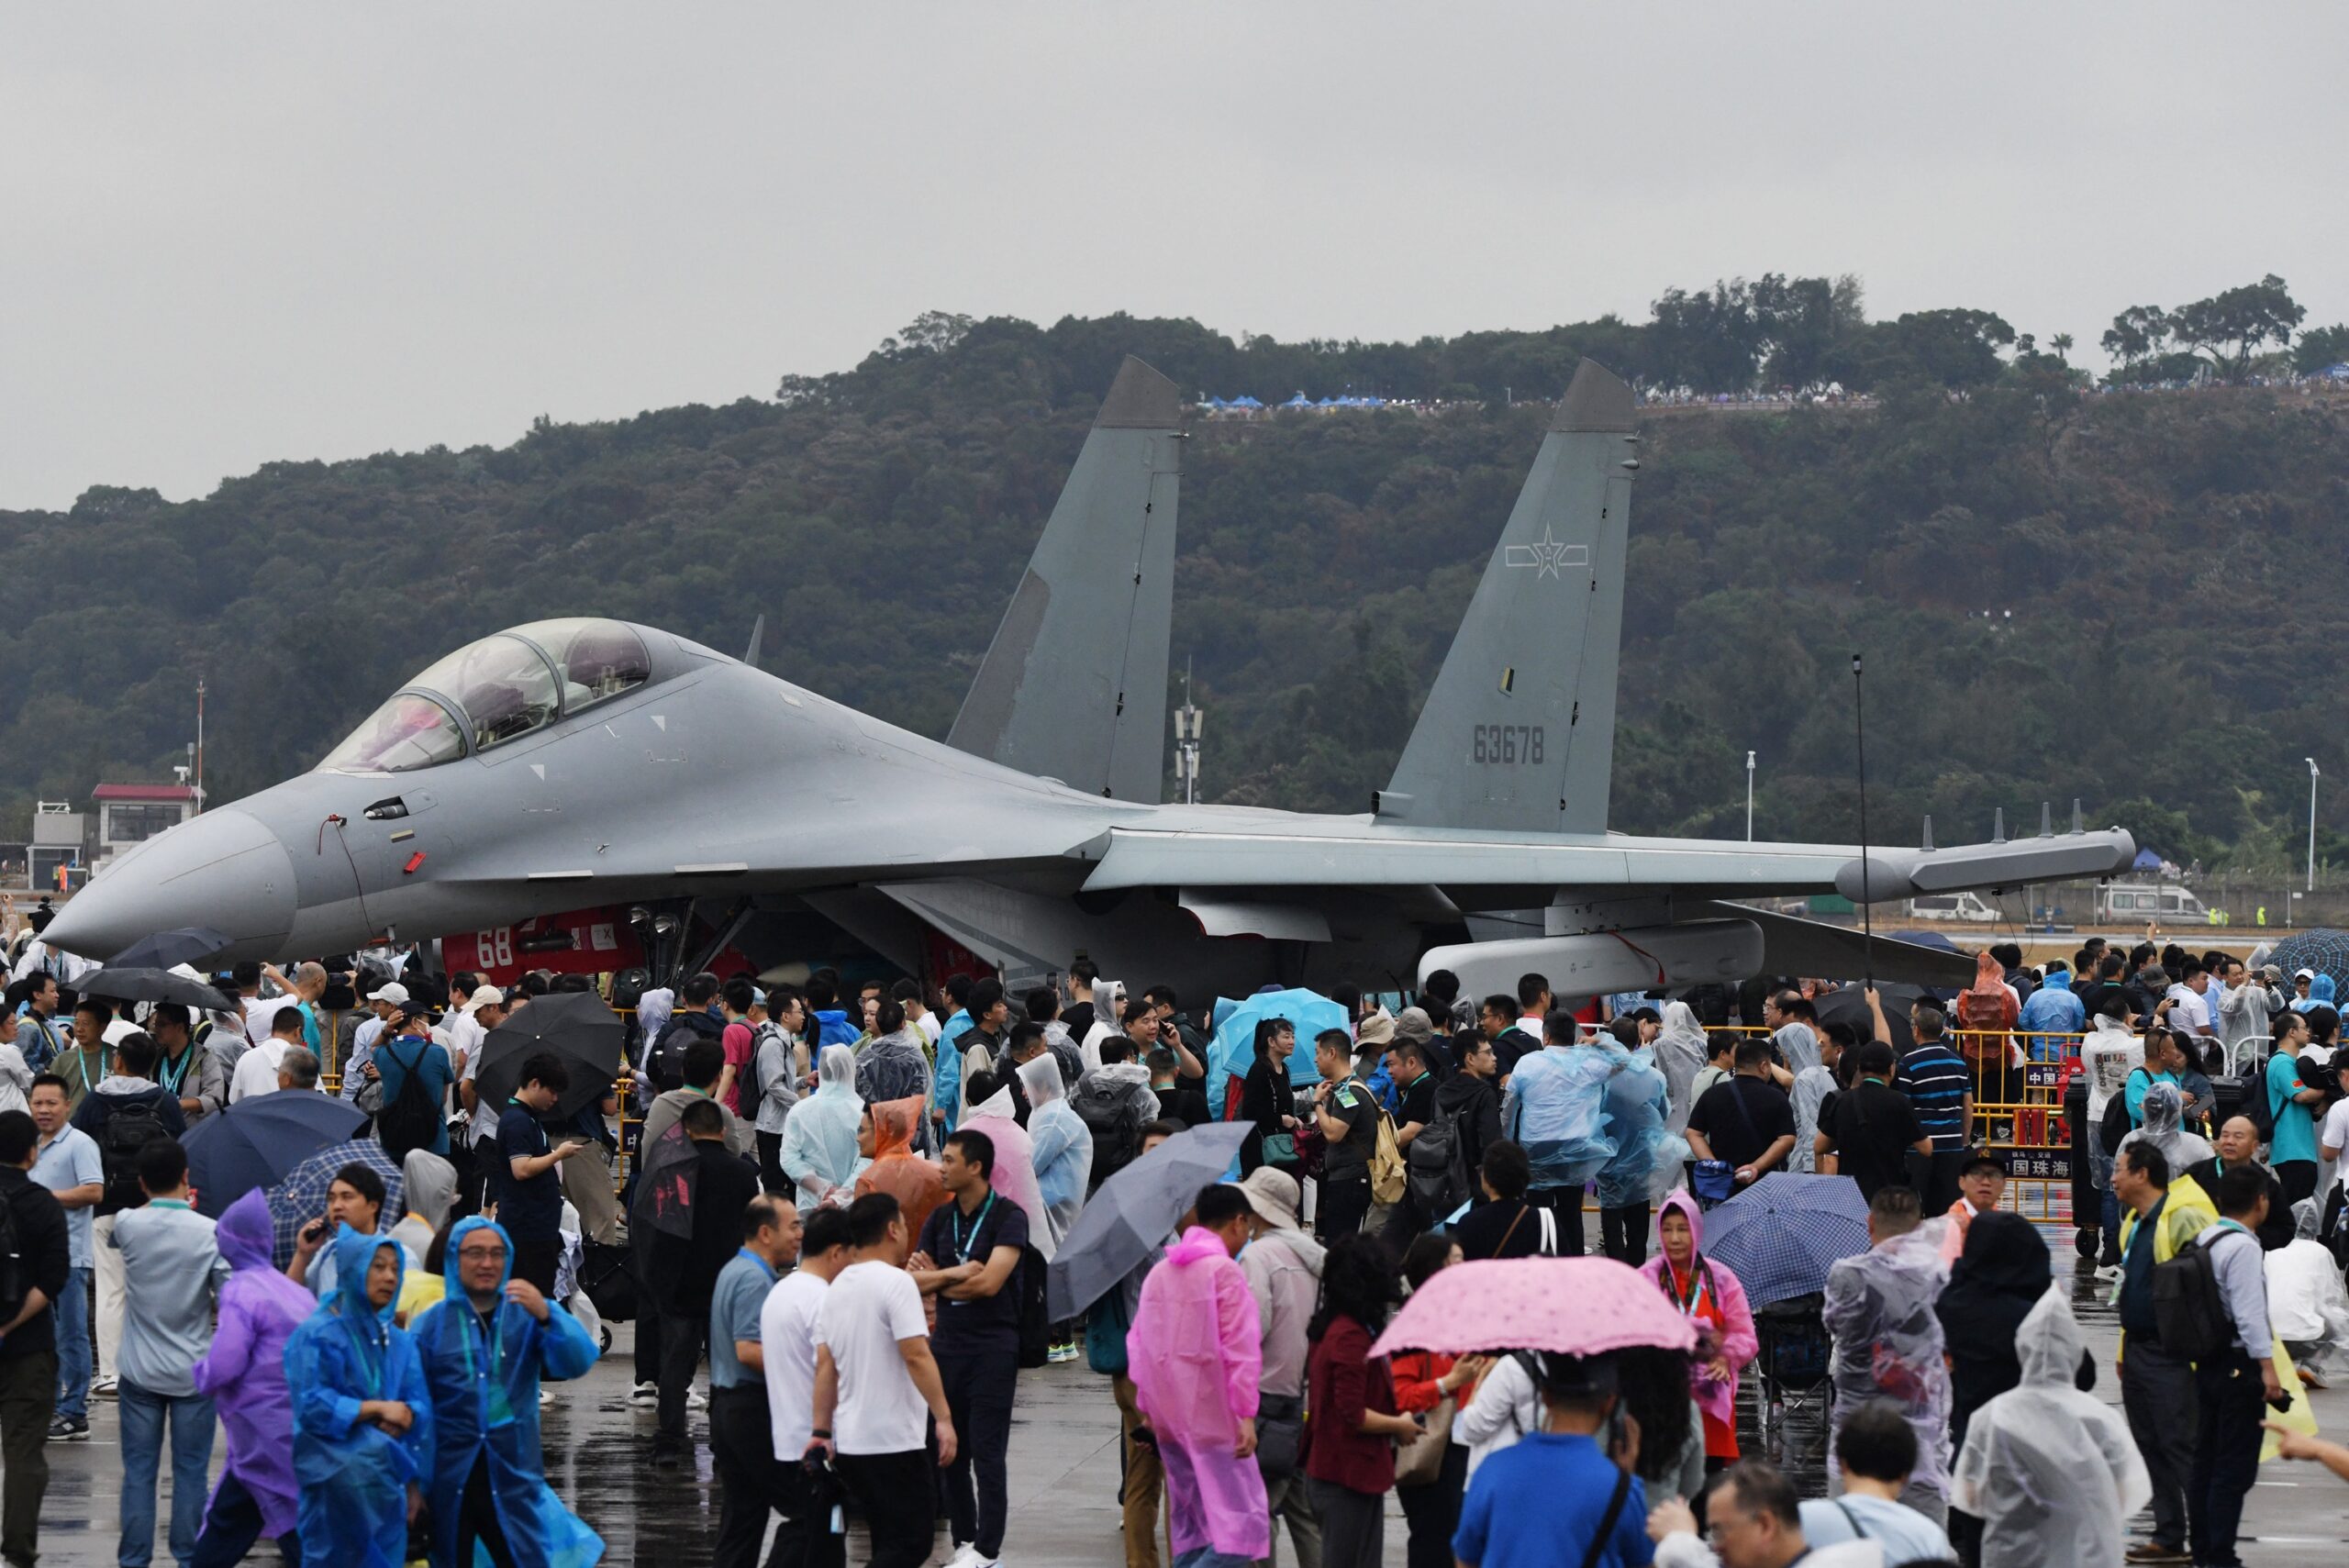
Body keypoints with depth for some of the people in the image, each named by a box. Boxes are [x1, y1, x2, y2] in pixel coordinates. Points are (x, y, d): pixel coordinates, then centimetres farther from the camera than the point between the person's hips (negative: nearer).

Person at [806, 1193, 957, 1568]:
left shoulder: (837, 1288, 12)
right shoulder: (896, 1283, -12)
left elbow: (825, 1365, 11)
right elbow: (916, 1356, -20)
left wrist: (821, 1431, 10)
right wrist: (943, 1417, -19)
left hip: (847, 1443, 8)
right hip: (894, 1443, -8)